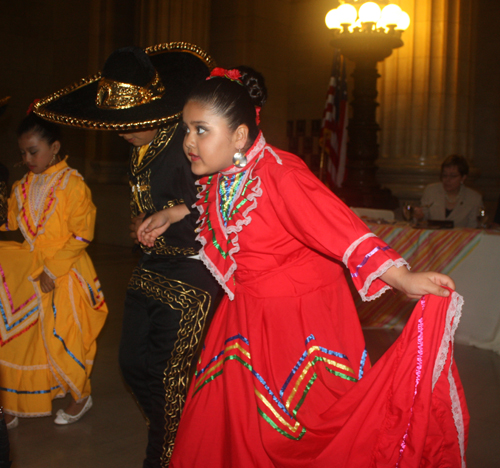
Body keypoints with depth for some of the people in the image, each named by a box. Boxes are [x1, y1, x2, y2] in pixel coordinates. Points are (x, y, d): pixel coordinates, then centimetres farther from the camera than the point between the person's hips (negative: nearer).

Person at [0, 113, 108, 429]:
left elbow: (82, 236, -13)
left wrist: (52, 270, -16)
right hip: (26, 273, 6)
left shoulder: (73, 184, -11)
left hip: (65, 275, -6)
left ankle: (81, 396, 26)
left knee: (61, 339, 2)